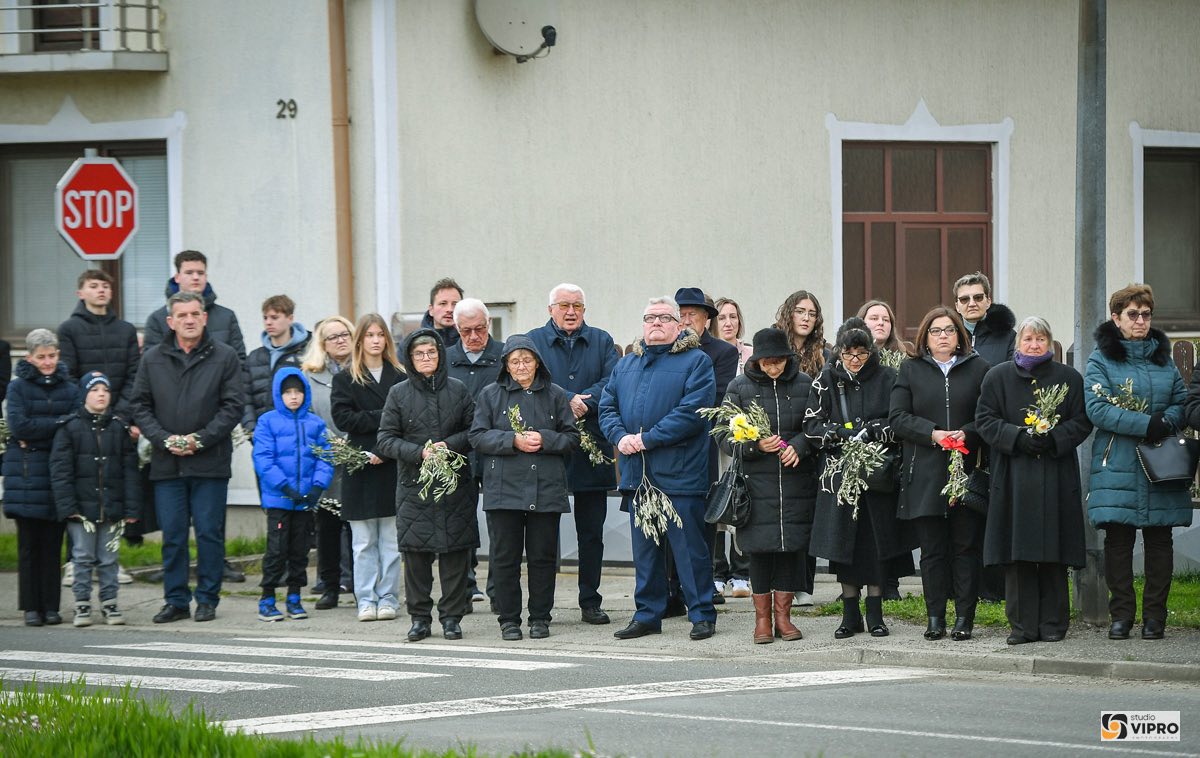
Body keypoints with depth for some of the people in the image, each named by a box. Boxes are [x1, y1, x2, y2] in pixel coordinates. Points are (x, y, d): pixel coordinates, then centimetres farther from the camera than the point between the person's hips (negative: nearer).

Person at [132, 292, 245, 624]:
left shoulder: (224, 357, 1)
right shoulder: (152, 358, 8)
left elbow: (233, 405, -2)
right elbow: (141, 406, 8)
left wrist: (201, 439, -11)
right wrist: (164, 440, -7)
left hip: (210, 462, -2)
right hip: (166, 462, 2)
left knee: (209, 532, 1)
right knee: (172, 534, 5)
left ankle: (207, 599, 10)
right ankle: (176, 600, 12)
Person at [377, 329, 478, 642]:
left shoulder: (458, 390, 6)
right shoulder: (398, 393, 5)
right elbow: (386, 440, 2)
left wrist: (450, 445, -11)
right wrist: (419, 452, -12)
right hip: (414, 485, 0)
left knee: (455, 551, -1)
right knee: (415, 552, -1)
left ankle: (451, 617, 7)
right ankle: (420, 618, 9)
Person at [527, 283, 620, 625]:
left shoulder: (601, 341, 11)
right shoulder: (534, 340, 6)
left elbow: (613, 383, -3)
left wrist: (583, 403, -18)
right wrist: (567, 401, -19)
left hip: (591, 451, 2)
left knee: (592, 530, 6)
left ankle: (590, 602, 13)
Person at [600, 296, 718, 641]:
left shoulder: (696, 362, -2)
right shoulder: (626, 364, 18)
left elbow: (692, 412, -13)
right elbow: (607, 406, 14)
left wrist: (646, 438, -15)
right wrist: (621, 437, -7)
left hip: (680, 474, -6)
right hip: (637, 475, 6)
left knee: (690, 548, -2)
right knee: (644, 548, 11)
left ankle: (702, 615, 5)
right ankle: (647, 614, 18)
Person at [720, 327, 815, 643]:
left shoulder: (804, 384, 5)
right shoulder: (739, 388, 2)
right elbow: (726, 437, 1)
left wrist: (798, 446, -11)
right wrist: (756, 445, -16)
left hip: (796, 479, 1)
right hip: (757, 482, -1)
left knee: (793, 544, 1)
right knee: (760, 546, -1)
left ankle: (782, 613, 12)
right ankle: (762, 616, 10)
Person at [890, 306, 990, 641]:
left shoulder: (978, 368, 9)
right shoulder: (911, 370, 10)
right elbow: (898, 417, 2)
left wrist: (967, 434, -13)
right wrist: (932, 434, -12)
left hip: (967, 471, 0)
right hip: (925, 473, 0)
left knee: (966, 546, 0)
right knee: (932, 548, 2)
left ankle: (964, 618, 5)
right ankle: (935, 619, 8)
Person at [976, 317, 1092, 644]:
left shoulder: (1069, 378, 8)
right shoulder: (998, 377, 8)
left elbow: (1082, 421, 5)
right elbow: (985, 419, 3)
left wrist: (1054, 439, -13)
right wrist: (1017, 436, -13)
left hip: (1055, 478, 0)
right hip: (1013, 478, 0)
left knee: (1053, 554, 0)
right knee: (1017, 555, -3)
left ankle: (1053, 623, 7)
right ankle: (1022, 625, 2)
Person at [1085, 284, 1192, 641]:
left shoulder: (1163, 358, 15)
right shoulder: (1101, 360, 2)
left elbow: (1183, 402, 13)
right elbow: (1097, 408, -10)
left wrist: (1167, 421, -10)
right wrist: (1145, 425, -18)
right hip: (1117, 464, -3)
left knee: (1159, 539, 2)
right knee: (1118, 540, -2)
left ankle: (1154, 615, 7)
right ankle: (1121, 614, 5)